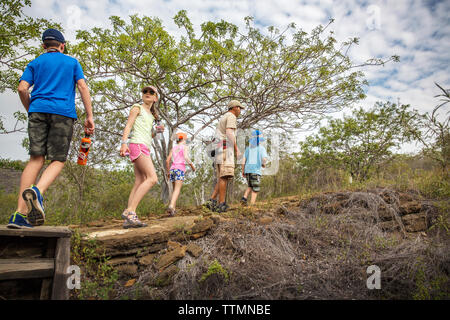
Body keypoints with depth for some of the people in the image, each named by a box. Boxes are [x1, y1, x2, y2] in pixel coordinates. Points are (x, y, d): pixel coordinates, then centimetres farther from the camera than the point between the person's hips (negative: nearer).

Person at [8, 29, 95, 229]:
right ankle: (37, 191, -31)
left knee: (36, 159, -3)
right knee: (58, 161, 0)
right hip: (63, 113, -2)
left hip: (38, 110, 2)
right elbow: (83, 87, 3)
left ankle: (20, 213, -11)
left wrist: (31, 111, 20)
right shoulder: (72, 62, 17)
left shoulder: (35, 63, 19)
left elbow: (22, 88, 6)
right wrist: (89, 116, 0)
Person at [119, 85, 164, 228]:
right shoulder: (137, 108, 8)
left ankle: (128, 219, -7)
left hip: (145, 148, 8)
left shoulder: (151, 115, 28)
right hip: (137, 144, -8)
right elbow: (128, 126, -4)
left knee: (139, 183, -3)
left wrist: (157, 131, 10)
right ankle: (130, 211, -27)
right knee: (152, 178, -22)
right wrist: (124, 142, -18)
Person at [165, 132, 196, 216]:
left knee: (175, 190, 15)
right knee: (177, 190, -15)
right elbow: (186, 157, -13)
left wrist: (168, 171, 24)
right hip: (180, 169, -5)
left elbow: (167, 161, 14)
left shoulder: (173, 148, 19)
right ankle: (171, 206, -36)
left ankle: (173, 209, 6)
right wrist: (192, 166, -1)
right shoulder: (185, 147, 5)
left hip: (172, 169, 6)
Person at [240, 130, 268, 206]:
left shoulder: (248, 148, 13)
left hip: (247, 170, 5)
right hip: (256, 170, -5)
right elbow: (265, 159, -13)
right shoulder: (262, 148, 1)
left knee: (250, 187, 22)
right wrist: (263, 164, 9)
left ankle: (244, 198, 0)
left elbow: (243, 161, 8)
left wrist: (243, 171, 16)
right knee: (255, 189, 3)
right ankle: (252, 205, -5)